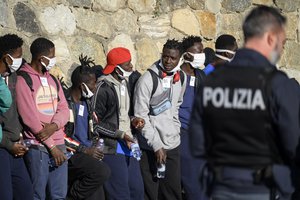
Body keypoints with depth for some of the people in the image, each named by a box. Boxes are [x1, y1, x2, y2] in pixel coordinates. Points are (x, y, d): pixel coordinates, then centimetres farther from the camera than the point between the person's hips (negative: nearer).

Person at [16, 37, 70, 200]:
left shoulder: (52, 80, 18)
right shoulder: (23, 79, -6)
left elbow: (64, 109, 12)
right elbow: (29, 116, -11)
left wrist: (54, 126, -13)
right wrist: (51, 146, -12)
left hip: (58, 143, 7)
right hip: (37, 146, -7)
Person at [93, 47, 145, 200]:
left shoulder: (126, 83, 13)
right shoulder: (103, 88, -13)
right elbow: (95, 122, -13)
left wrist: (133, 120, 5)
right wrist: (120, 134, -14)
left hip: (128, 144, 8)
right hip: (112, 148, -8)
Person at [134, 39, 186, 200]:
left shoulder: (181, 78, 7)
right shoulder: (148, 79, -12)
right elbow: (141, 116, -13)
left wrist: (176, 129, 14)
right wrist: (156, 145, -15)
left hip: (173, 144, 6)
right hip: (150, 148, -6)